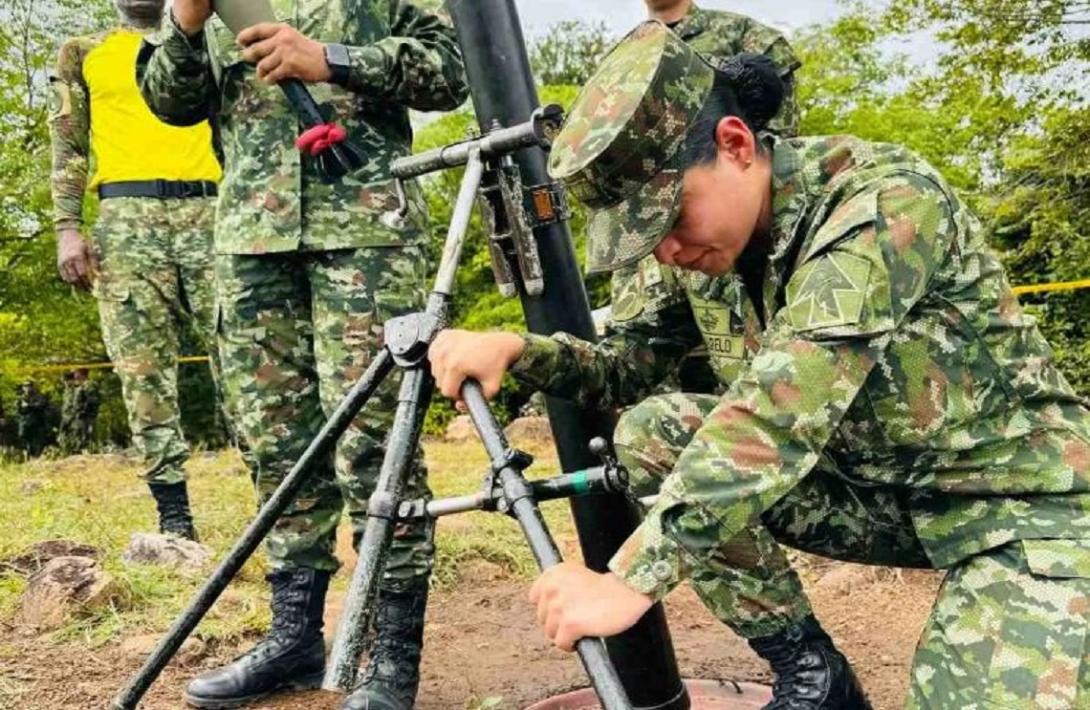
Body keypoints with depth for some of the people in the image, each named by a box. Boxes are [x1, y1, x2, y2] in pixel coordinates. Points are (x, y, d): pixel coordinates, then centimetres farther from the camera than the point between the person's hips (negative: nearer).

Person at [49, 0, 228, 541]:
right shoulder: (82, 56, 19)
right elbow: (68, 149, 12)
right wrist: (68, 228, -1)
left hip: (209, 210, 0)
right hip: (128, 218, 0)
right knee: (143, 369, -5)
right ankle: (174, 516, 0)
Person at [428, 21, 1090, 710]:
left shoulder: (885, 199, -27)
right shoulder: (714, 232, -5)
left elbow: (784, 410, -37)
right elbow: (635, 363, 4)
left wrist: (631, 577, -40)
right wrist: (516, 349, -15)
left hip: (1021, 503, -6)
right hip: (873, 485, 7)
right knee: (652, 434, -11)